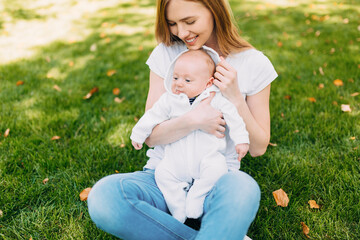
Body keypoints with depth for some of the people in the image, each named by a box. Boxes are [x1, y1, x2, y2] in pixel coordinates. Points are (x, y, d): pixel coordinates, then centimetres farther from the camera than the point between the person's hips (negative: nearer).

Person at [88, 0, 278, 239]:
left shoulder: (253, 63, -3)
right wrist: (193, 120, -21)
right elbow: (151, 135, -3)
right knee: (102, 196, -28)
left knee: (243, 189, -38)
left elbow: (258, 147, 0)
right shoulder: (166, 53, 0)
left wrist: (235, 99, -14)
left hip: (216, 178, -2)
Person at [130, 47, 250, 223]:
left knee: (217, 169, -30)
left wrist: (241, 140, 1)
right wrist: (138, 134, 18)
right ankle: (179, 212, -6)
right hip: (177, 160, 2)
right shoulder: (169, 99, 6)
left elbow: (233, 118, 6)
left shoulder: (216, 100, 2)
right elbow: (152, 116, 14)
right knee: (162, 173, -19)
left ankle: (194, 203, -12)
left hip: (208, 155, -2)